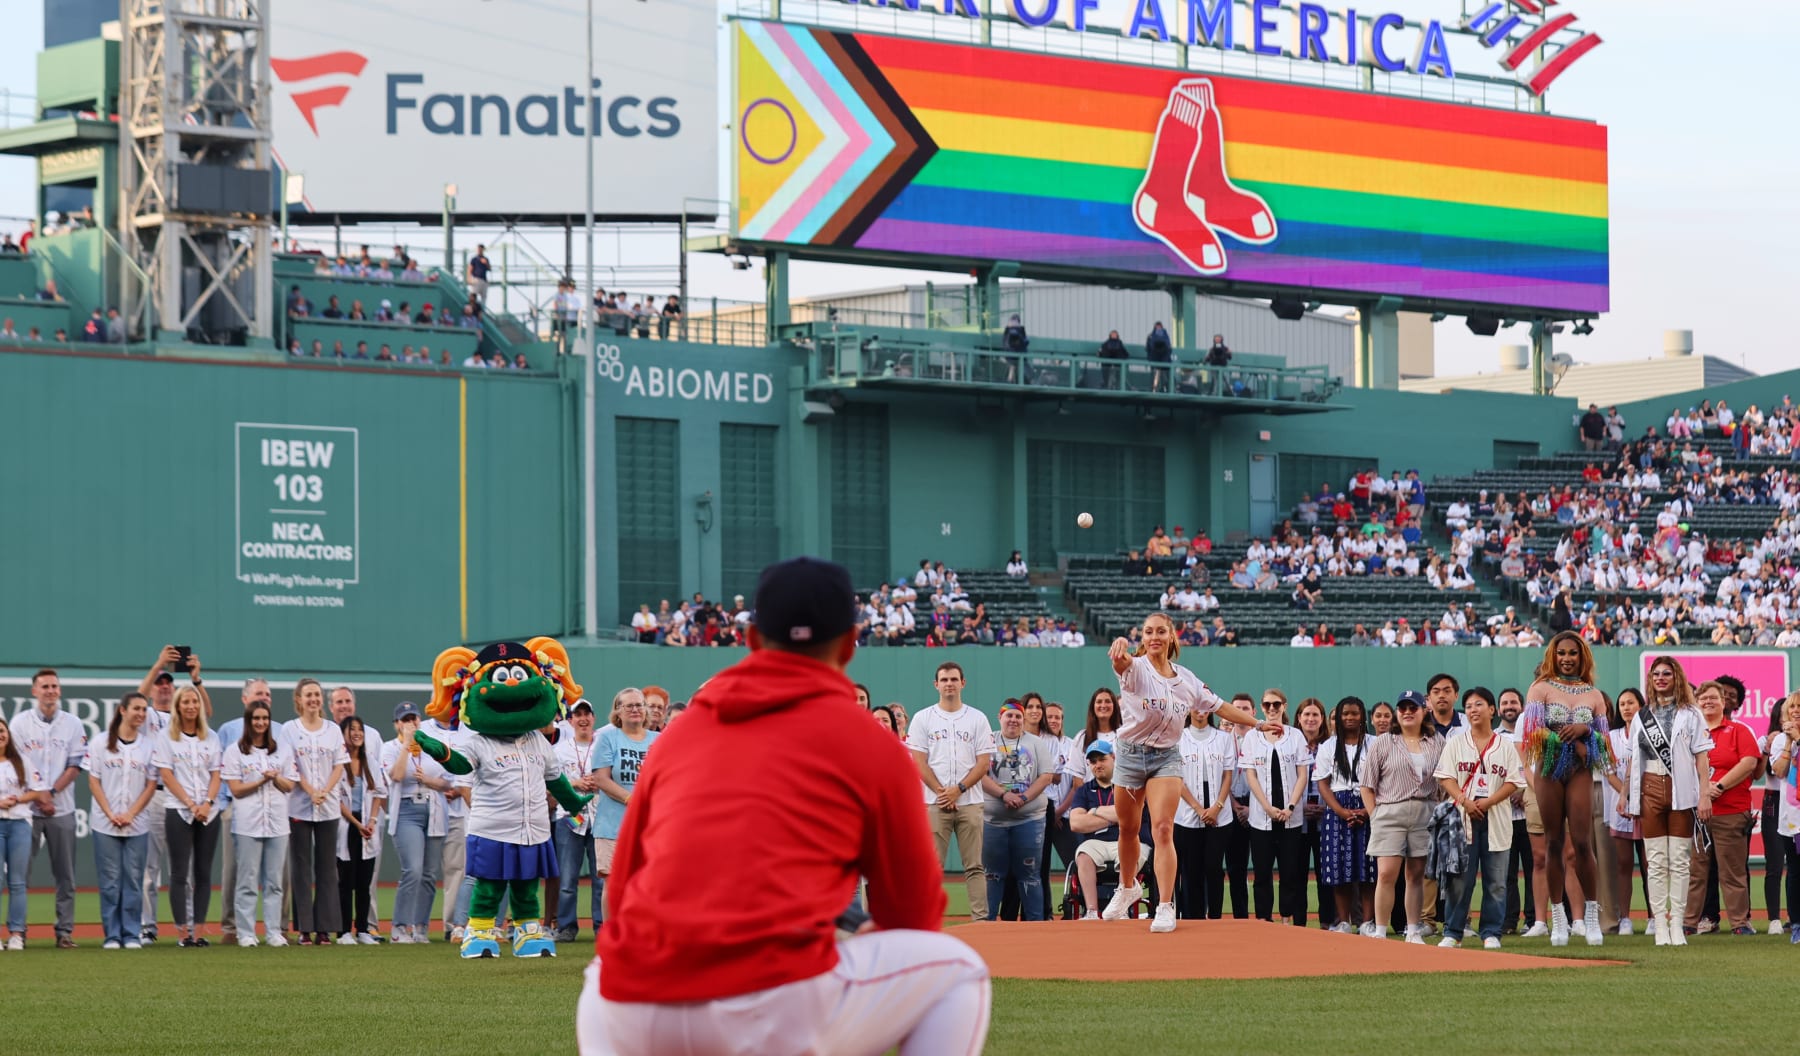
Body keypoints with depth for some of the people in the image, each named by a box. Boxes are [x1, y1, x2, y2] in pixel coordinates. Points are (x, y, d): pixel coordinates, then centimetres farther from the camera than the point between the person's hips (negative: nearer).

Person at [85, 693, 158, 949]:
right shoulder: (100, 742, 1)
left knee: (133, 879, 1)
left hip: (137, 824, 1)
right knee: (110, 880, 0)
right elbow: (94, 781, 0)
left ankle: (132, 935, 6)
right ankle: (111, 935, 5)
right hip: (105, 823, -1)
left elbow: (151, 785, 5)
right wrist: (110, 814, -8)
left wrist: (131, 814, -6)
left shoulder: (149, 746, 6)